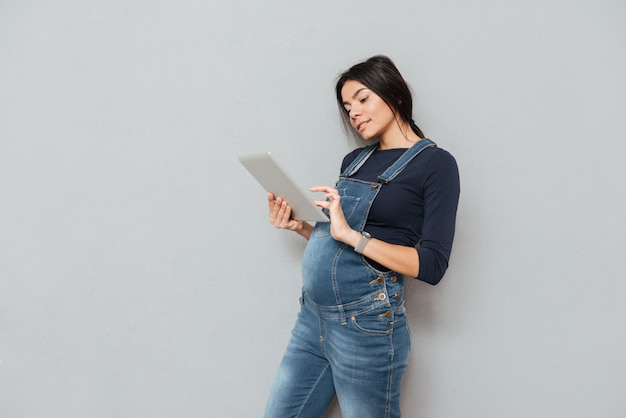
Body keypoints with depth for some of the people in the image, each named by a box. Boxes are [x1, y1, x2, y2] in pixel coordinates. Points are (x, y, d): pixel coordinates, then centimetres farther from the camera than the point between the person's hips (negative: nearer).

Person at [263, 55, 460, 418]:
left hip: (366, 323, -6)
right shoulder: (355, 160, 13)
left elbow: (432, 265, -15)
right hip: (313, 316, 7)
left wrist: (350, 234, -20)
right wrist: (300, 227, 0)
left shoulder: (435, 163, -6)